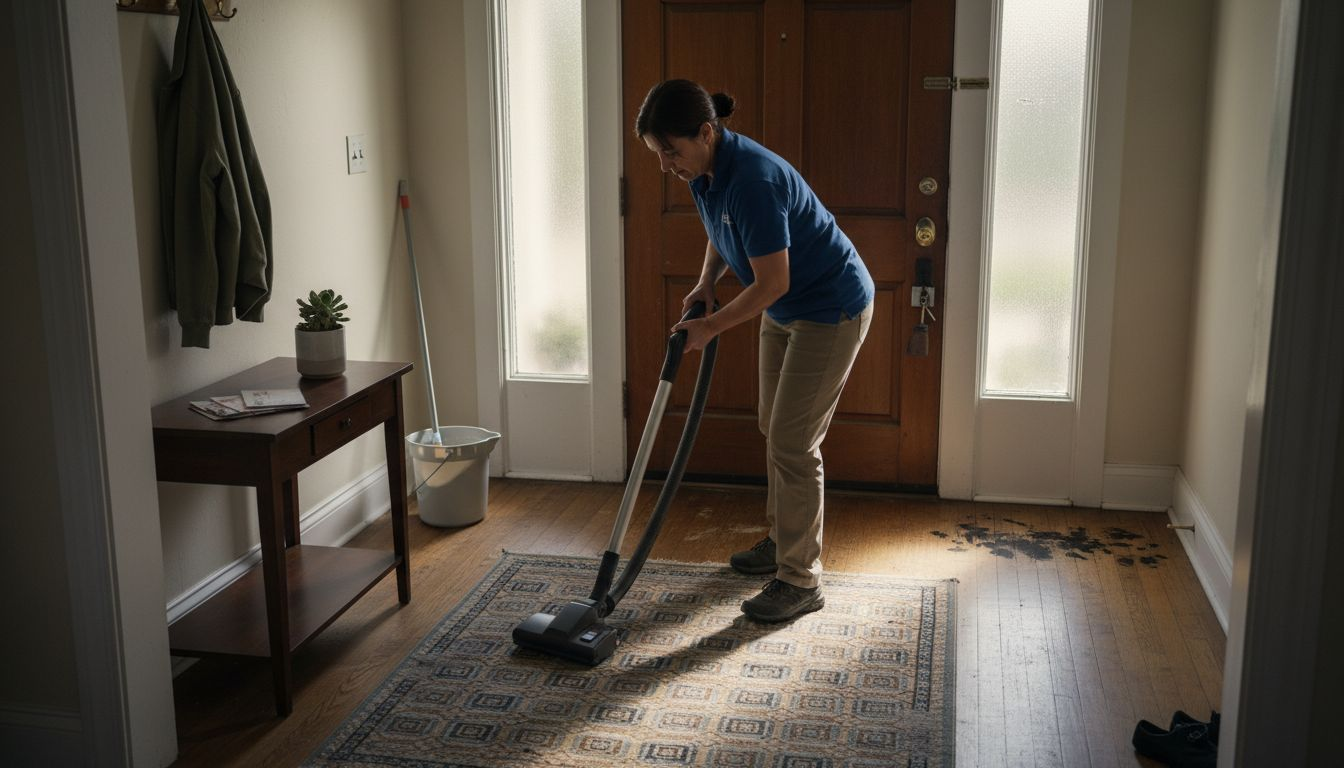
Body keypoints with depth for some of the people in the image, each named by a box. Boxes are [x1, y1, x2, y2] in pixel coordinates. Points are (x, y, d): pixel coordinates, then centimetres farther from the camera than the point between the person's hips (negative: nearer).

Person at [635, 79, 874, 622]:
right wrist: (706, 282, -2)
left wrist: (710, 327, -17)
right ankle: (785, 541, 34)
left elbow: (772, 283, -29)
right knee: (774, 427, 18)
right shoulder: (704, 172, -4)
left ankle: (801, 581, 3)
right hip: (786, 309, 10)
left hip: (831, 310, -9)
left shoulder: (752, 180, -33)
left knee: (792, 443, -7)